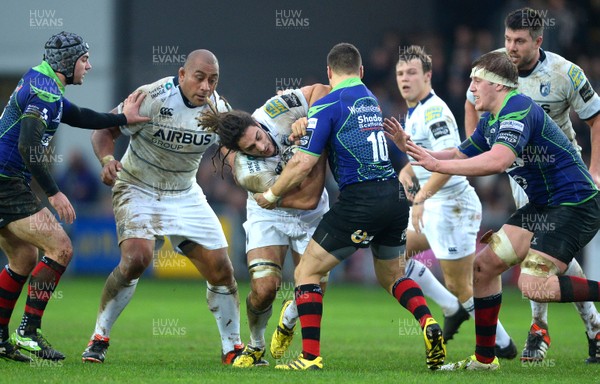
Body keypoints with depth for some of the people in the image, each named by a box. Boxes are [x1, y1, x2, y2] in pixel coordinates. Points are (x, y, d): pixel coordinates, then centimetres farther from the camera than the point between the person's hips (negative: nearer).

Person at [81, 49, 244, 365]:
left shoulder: (219, 109, -8)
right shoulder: (150, 99, -21)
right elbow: (105, 130, -13)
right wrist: (107, 159, -33)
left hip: (185, 194, 5)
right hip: (138, 189, -5)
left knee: (221, 270, 0)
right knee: (137, 257, -28)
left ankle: (232, 348, 20)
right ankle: (99, 337, -11)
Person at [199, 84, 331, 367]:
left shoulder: (276, 110, -26)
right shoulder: (247, 172, -34)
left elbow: (320, 90, -12)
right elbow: (306, 199, -34)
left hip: (311, 216, 3)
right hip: (269, 215, -3)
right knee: (264, 288, -20)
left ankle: (289, 318, 32)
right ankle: (255, 347, 12)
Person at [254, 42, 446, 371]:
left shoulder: (328, 106, -4)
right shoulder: (374, 100, 15)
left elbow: (303, 163, -7)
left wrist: (271, 195, 8)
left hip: (360, 200, -7)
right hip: (396, 195, 7)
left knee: (307, 272, 4)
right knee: (391, 275, 26)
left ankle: (311, 357, -5)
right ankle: (429, 325, 2)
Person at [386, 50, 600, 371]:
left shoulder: (518, 110, -20)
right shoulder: (490, 120, 12)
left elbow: (498, 161, -35)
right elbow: (461, 155, 18)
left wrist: (438, 164, -32)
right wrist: (411, 148, 7)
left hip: (574, 203, -10)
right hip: (542, 204, 10)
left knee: (533, 286, -23)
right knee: (484, 265, 7)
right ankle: (483, 359, 14)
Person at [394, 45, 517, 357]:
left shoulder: (434, 111, -18)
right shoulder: (414, 112, 13)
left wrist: (421, 197, -30)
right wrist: (406, 171, 7)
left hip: (451, 206, -10)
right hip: (434, 208, 10)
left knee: (459, 286, -4)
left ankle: (503, 345, 10)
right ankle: (453, 308, 17)